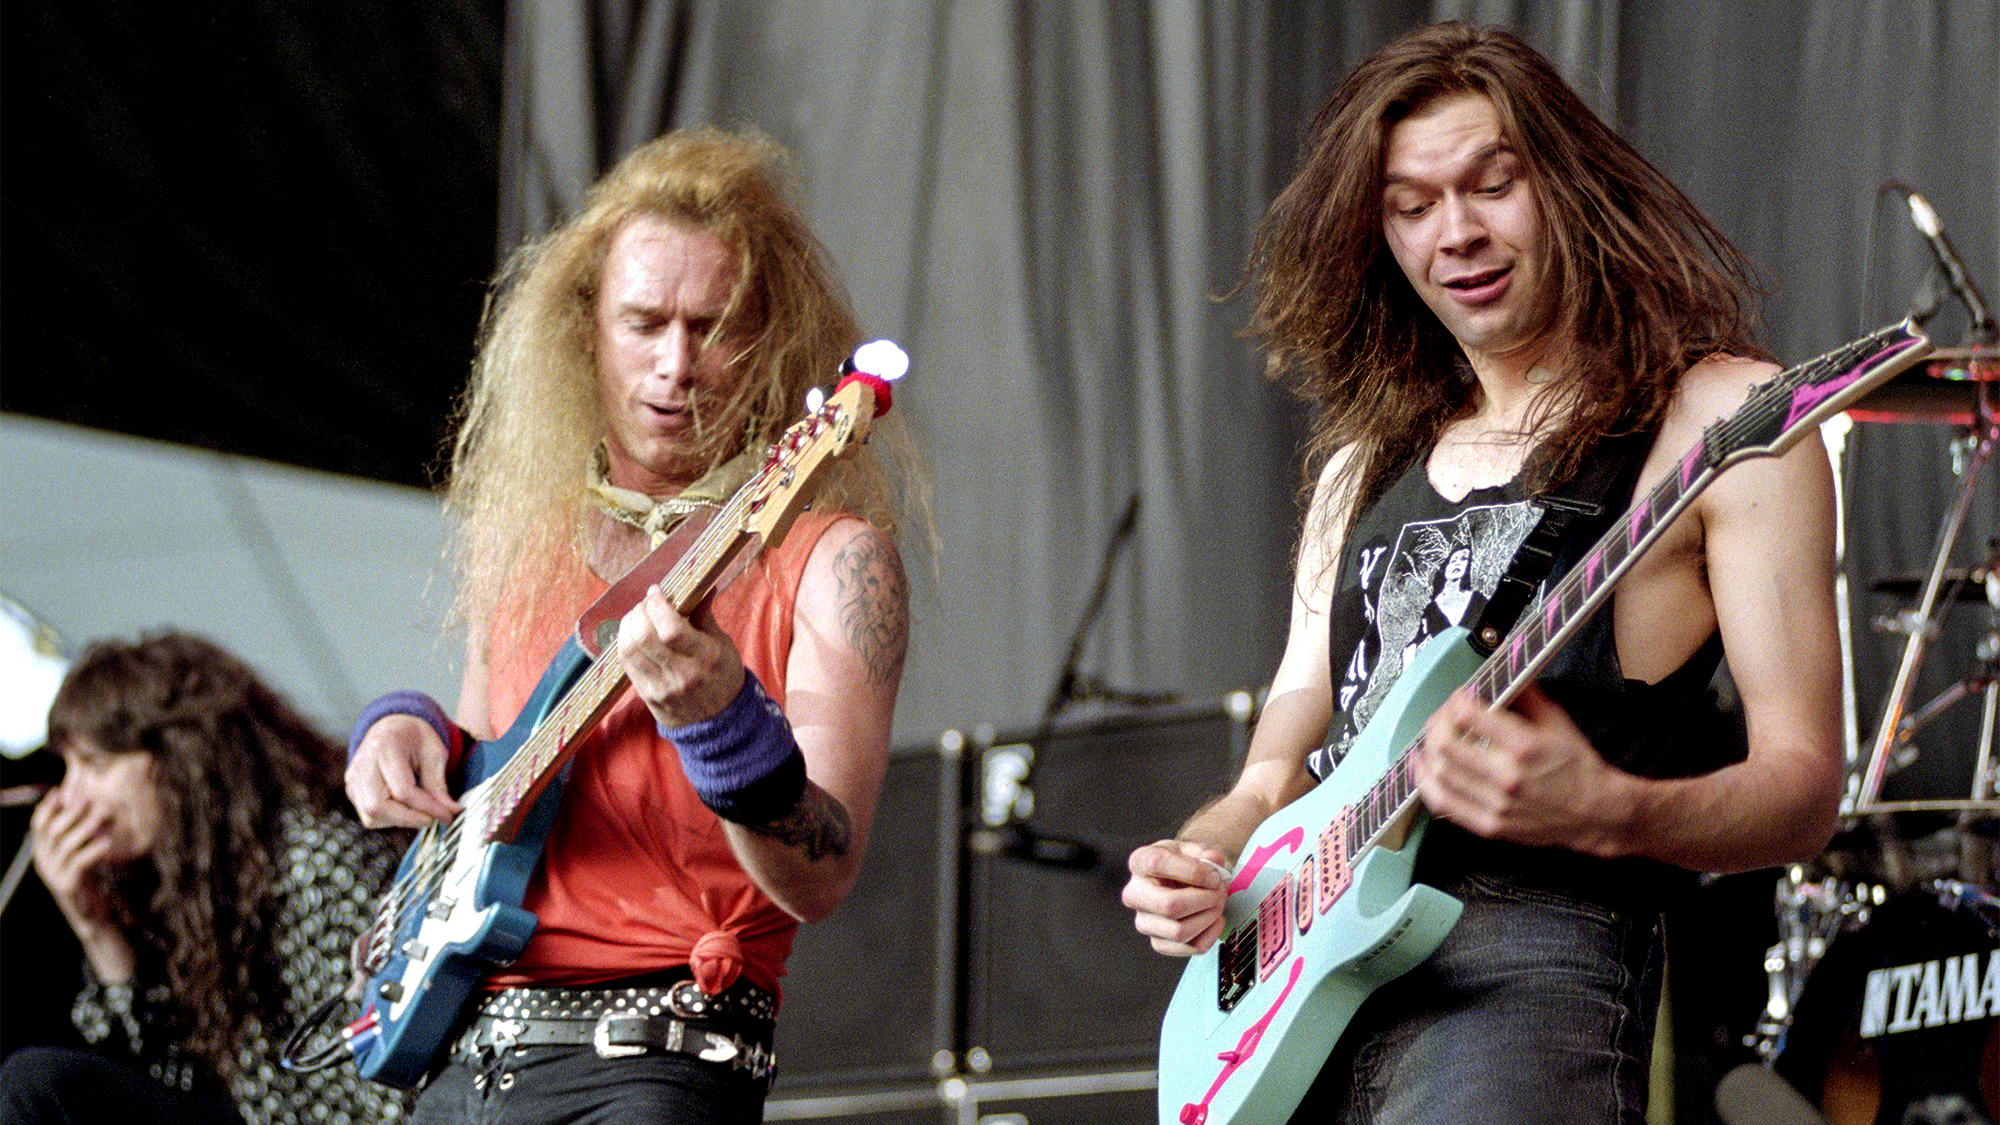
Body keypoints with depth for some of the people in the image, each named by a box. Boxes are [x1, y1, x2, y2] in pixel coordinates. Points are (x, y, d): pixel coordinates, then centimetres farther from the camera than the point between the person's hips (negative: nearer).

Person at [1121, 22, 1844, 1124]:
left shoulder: (1715, 415, 3)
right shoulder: (1365, 466, 23)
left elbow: (1802, 786, -2)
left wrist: (1602, 814, -21)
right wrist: (1194, 863, 3)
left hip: (1530, 965, -6)